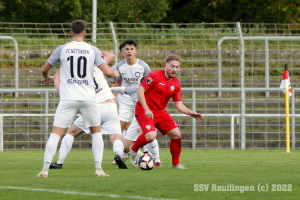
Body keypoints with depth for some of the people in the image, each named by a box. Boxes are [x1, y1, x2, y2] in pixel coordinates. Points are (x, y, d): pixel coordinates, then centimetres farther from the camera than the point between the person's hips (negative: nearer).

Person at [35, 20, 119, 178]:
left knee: (56, 133, 1)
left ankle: (45, 169, -8)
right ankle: (98, 169, 8)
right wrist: (116, 74, 19)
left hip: (68, 99, -1)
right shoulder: (93, 50, 1)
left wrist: (46, 77, 37)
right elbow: (107, 72, -5)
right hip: (88, 98, 1)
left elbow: (45, 69, 14)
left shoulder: (62, 49, 3)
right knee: (96, 132, 17)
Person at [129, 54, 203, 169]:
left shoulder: (176, 85, 4)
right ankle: (133, 150, 3)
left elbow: (179, 105, 6)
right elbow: (140, 91, -15)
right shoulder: (155, 76, -14)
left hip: (160, 112, 6)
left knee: (177, 135, -4)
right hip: (144, 111, -6)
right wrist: (146, 109, -24)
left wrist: (190, 113, -12)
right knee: (151, 136, -27)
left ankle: (176, 163, 13)